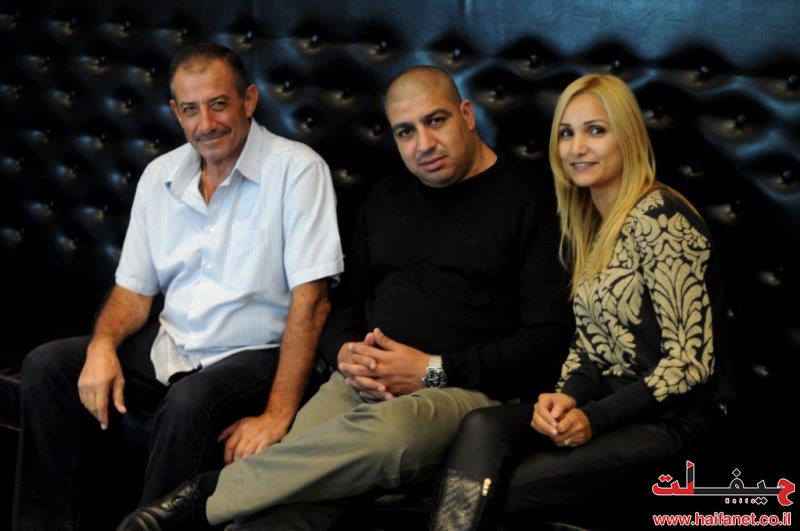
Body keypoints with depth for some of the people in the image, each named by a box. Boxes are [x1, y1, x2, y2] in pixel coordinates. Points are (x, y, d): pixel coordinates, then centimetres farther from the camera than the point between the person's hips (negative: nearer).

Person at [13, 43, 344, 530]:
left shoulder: (297, 170, -13)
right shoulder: (159, 176, 7)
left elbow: (310, 298, -18)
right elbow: (135, 288, 11)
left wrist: (279, 415, -24)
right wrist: (103, 344, -12)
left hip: (257, 354, -6)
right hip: (171, 344, 6)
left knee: (189, 403, -35)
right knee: (45, 367, -6)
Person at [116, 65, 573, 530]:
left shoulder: (529, 201, 2)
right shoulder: (386, 199, 22)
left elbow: (550, 338, -5)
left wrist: (435, 370, -12)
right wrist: (345, 353, 1)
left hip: (466, 388, -4)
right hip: (367, 382, 5)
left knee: (387, 429, -41)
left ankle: (205, 494, -29)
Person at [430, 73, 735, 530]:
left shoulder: (660, 218, -12)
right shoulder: (587, 227, 13)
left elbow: (692, 359, -15)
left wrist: (595, 419, -19)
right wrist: (567, 396, -6)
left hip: (674, 415, -7)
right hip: (610, 402, 7)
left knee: (505, 490, -25)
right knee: (482, 428, -23)